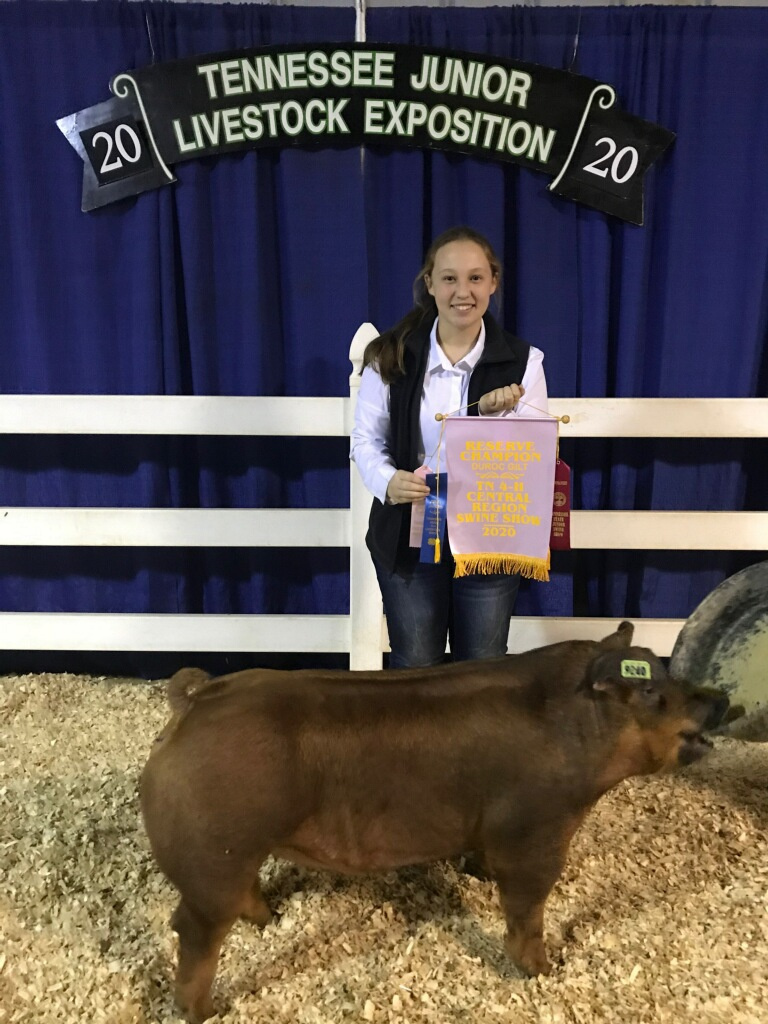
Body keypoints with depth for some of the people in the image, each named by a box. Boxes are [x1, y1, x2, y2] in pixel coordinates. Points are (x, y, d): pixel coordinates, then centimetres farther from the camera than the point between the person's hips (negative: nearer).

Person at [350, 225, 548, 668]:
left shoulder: (522, 361, -4)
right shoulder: (391, 356, -3)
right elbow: (367, 439, -1)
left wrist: (498, 415, -27)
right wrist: (387, 482, -22)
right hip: (410, 537, 1)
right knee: (414, 669, 16)